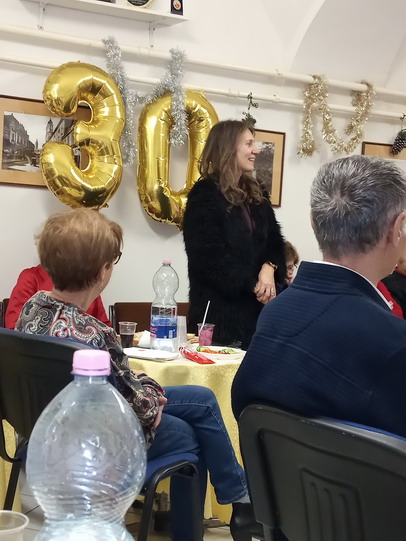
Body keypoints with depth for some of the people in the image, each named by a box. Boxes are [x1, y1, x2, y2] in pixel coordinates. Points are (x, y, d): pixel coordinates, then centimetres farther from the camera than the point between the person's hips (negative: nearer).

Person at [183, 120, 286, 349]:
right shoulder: (205, 195, -6)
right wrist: (253, 285, -13)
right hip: (220, 307, -6)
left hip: (257, 306, 6)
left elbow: (275, 240, 12)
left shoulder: (256, 193, 15)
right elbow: (211, 257, -13)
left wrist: (269, 268, -10)